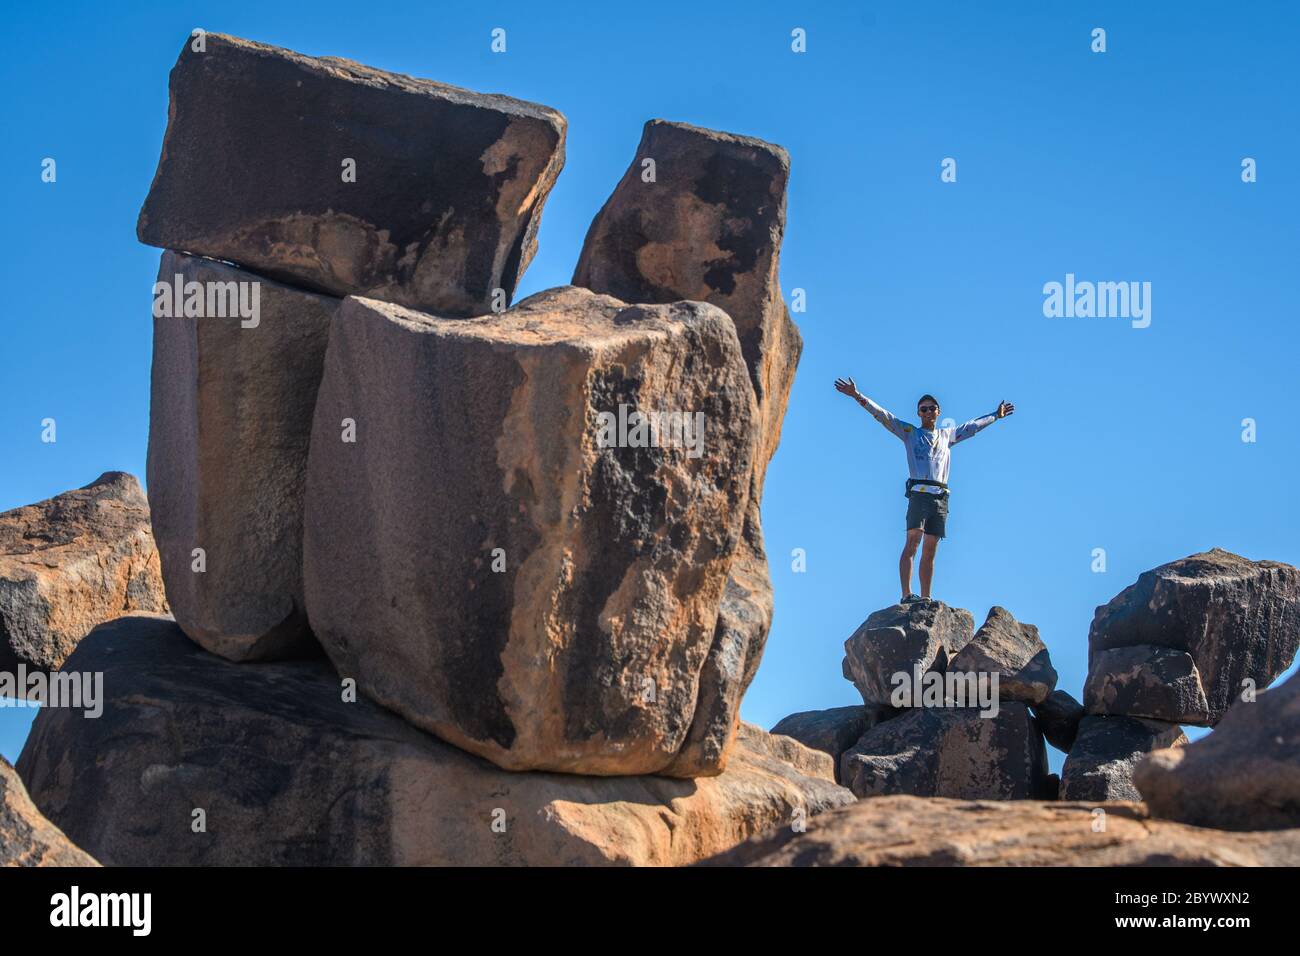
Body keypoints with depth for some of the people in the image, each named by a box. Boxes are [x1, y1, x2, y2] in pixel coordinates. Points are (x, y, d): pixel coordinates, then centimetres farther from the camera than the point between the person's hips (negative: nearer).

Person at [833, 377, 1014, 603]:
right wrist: (858, 397, -3)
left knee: (930, 551, 2)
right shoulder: (909, 432, 13)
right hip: (919, 493, -5)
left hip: (940, 497, 5)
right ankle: (907, 594, -28)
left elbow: (973, 426, 38)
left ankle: (925, 597, 1)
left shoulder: (947, 435, 24)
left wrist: (996, 416, 47)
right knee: (912, 542, -19)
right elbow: (882, 415, 5)